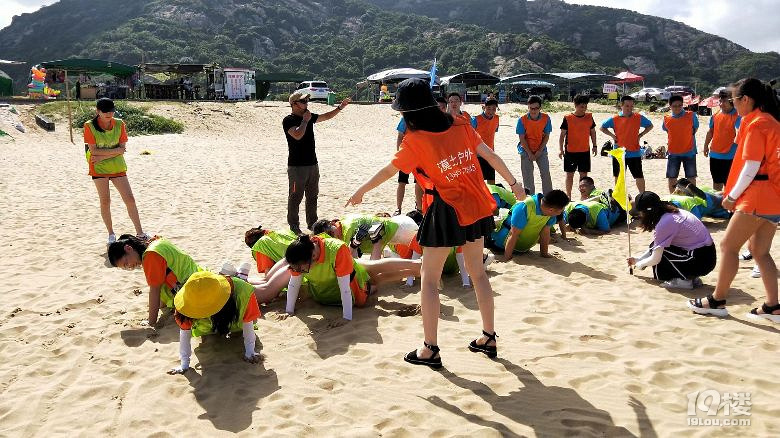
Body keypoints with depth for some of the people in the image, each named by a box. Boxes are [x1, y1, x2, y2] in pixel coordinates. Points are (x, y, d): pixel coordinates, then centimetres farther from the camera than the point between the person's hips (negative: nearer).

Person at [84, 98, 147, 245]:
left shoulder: (119, 124, -1)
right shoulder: (90, 126, -8)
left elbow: (123, 148, -6)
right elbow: (94, 151, -13)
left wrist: (103, 156, -15)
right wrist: (115, 151, -13)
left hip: (117, 167, 2)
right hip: (99, 168, -2)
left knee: (130, 199, -2)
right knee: (105, 201, -1)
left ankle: (140, 233, 5)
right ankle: (111, 234, 14)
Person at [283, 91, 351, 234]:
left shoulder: (309, 117, 11)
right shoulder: (289, 120, -11)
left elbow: (326, 116, 20)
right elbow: (298, 135, -27)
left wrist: (340, 107, 12)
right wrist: (305, 120, -16)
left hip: (312, 164, 8)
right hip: (297, 166, -8)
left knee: (312, 196, 15)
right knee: (295, 197, -2)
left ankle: (312, 224, 27)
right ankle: (294, 227, 5)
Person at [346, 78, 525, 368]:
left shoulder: (415, 141, -12)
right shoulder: (460, 126, 1)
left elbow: (388, 171, -3)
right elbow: (491, 156, 3)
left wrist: (359, 192, 12)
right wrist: (514, 184, 15)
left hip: (447, 211, -6)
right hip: (478, 207, 6)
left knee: (429, 280, 6)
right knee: (477, 272, 19)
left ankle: (430, 350, 9)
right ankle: (488, 338, 28)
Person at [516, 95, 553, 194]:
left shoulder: (546, 118, -8)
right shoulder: (522, 120, -13)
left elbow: (546, 136, -2)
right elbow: (522, 139, -10)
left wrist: (540, 151, -9)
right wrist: (530, 153, -12)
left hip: (541, 150, 1)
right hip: (526, 150, -1)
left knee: (546, 173, -3)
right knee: (527, 175, -1)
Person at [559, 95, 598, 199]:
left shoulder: (589, 117, 2)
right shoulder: (567, 118, -8)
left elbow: (592, 132, 13)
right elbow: (562, 134, -4)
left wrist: (594, 146, 10)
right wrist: (561, 149, -8)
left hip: (585, 151, 3)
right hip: (570, 151, -2)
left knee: (584, 174, 7)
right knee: (569, 174, 6)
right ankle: (568, 196, 15)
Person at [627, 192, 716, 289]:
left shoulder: (664, 223, -19)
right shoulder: (672, 212, 9)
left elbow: (655, 259, -13)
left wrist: (639, 264, 6)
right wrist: (638, 259, 25)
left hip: (701, 261, -9)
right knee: (656, 247, 12)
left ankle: (684, 280, -2)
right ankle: (691, 277, 13)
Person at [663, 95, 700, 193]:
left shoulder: (691, 116, -7)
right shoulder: (666, 119, -2)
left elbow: (695, 128, 9)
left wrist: (687, 138, 7)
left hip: (689, 152, -1)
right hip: (673, 153, 1)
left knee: (691, 177, 7)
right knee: (671, 178, 6)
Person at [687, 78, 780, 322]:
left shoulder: (756, 123, -13)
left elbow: (752, 166, -17)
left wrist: (732, 195, -9)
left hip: (758, 196, -10)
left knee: (728, 246, -1)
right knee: (759, 251, 13)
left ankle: (717, 301, 6)